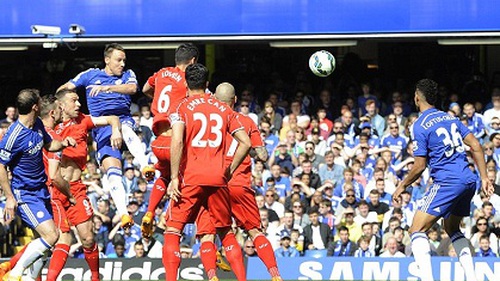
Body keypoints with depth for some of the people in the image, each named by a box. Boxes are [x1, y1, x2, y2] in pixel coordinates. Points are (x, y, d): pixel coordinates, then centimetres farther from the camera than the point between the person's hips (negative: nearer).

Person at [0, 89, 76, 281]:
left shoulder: (37, 125, 3)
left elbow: (48, 144, 23)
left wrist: (63, 143, 1)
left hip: (41, 190, 9)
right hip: (25, 195, -9)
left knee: (47, 237, 10)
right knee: (51, 235, -18)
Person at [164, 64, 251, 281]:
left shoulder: (182, 108, 1)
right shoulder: (223, 109, 12)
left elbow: (177, 142, -13)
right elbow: (246, 143, 8)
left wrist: (174, 178, -12)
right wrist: (230, 171, 15)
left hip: (191, 178, -3)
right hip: (218, 178, 3)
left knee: (173, 229, 2)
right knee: (225, 231, 16)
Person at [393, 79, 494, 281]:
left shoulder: (420, 126, -6)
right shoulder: (450, 118, 15)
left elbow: (419, 167, -7)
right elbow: (476, 146, 11)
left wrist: (402, 186, 8)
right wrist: (484, 177, 14)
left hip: (447, 181, -8)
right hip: (469, 181, 8)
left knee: (417, 230, -6)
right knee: (452, 229, 26)